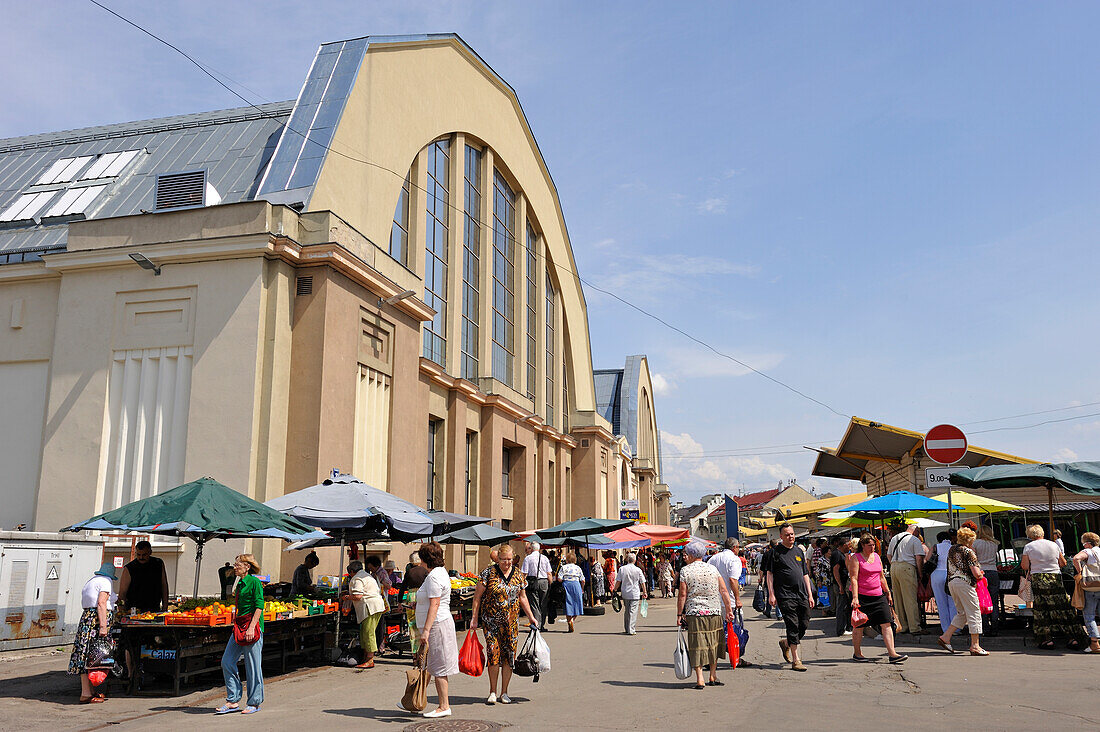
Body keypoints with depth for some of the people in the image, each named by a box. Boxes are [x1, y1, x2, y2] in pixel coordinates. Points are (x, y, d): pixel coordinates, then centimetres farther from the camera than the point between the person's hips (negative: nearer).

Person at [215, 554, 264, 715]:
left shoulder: (254, 582, -9)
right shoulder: (240, 584, 16)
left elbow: (259, 606, -15)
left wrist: (251, 627, -21)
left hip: (253, 625, -9)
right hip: (239, 626, 9)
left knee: (252, 666, -2)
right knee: (227, 662, 3)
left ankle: (255, 703, 8)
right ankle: (233, 701, 11)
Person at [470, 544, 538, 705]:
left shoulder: (518, 574, 7)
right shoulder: (488, 573, -5)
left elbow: (522, 597, 16)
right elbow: (477, 596, -1)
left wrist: (531, 617, 14)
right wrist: (474, 618, -6)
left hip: (511, 621, 3)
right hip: (491, 620, -3)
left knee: (509, 655, 3)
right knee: (493, 653, -10)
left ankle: (504, 692, 15)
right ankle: (492, 692, 5)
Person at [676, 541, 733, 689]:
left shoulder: (685, 571, -4)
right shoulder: (712, 569, 7)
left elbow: (682, 595, -6)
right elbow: (724, 591, 4)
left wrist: (679, 614, 0)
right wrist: (729, 610, 8)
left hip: (694, 613, -3)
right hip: (714, 612, 3)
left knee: (697, 646, 2)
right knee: (713, 644, 14)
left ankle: (699, 679, -1)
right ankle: (713, 677, 19)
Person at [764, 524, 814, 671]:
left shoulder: (799, 551, 16)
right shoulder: (775, 552, 0)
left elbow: (805, 574, 20)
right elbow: (769, 573, -2)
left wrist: (810, 595, 14)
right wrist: (771, 594, -10)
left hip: (802, 595, 6)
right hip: (785, 596, -6)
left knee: (804, 625, 4)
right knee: (793, 626, -8)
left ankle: (786, 643, 29)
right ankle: (796, 660, -3)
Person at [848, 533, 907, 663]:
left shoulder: (877, 557, 13)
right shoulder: (856, 558, -6)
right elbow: (853, 579, -13)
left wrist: (888, 593, 20)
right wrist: (855, 598, -21)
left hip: (878, 596, 6)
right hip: (862, 596, -6)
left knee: (886, 623, -4)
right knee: (859, 625, 3)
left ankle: (892, 653, -5)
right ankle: (856, 653, 17)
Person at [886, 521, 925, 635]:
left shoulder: (894, 538, 20)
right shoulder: (915, 540, 0)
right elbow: (919, 558, -6)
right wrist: (920, 573, 1)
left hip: (893, 567, 6)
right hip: (907, 567, -6)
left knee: (898, 599, 10)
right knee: (911, 599, -5)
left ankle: (902, 627, 14)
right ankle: (914, 628, -5)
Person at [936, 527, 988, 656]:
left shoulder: (951, 550, 14)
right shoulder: (968, 552, -9)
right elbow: (977, 574, -16)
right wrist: (980, 575, 9)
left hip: (951, 582, 8)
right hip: (965, 583, -8)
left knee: (962, 613, 17)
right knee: (974, 613, 0)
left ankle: (945, 637, 10)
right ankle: (975, 646, 1)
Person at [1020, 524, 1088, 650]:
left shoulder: (1028, 547, -2)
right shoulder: (1053, 545, 6)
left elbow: (1024, 567, -2)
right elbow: (1063, 563, 13)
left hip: (1038, 580, -2)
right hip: (1056, 579, 2)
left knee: (1041, 610, 3)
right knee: (1064, 608, 6)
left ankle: (1047, 639, 1)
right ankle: (1075, 638, 7)